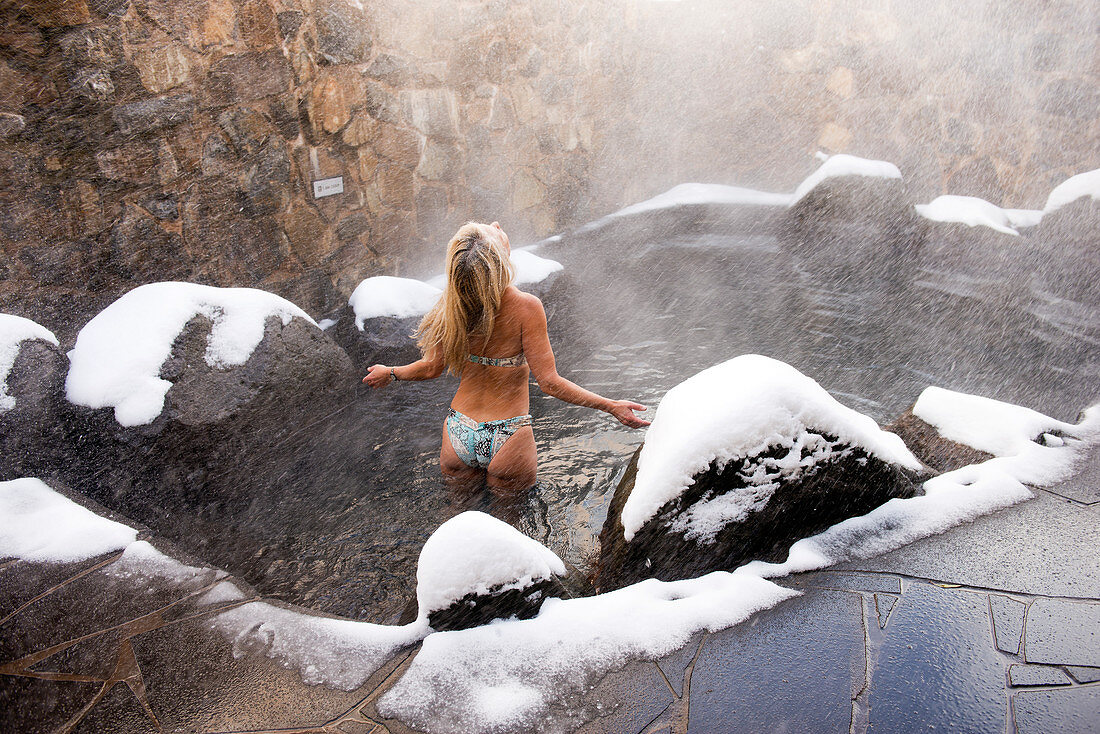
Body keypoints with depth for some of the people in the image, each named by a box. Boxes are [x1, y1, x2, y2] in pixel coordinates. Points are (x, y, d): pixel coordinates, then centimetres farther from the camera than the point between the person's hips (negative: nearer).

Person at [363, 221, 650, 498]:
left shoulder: (451, 303, -11)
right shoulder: (526, 307, -22)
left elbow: (432, 368, 0)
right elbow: (550, 383, -19)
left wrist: (389, 372, 19)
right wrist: (611, 406, -13)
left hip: (461, 434, 3)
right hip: (507, 436, -2)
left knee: (457, 475, 34)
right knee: (510, 486, 29)